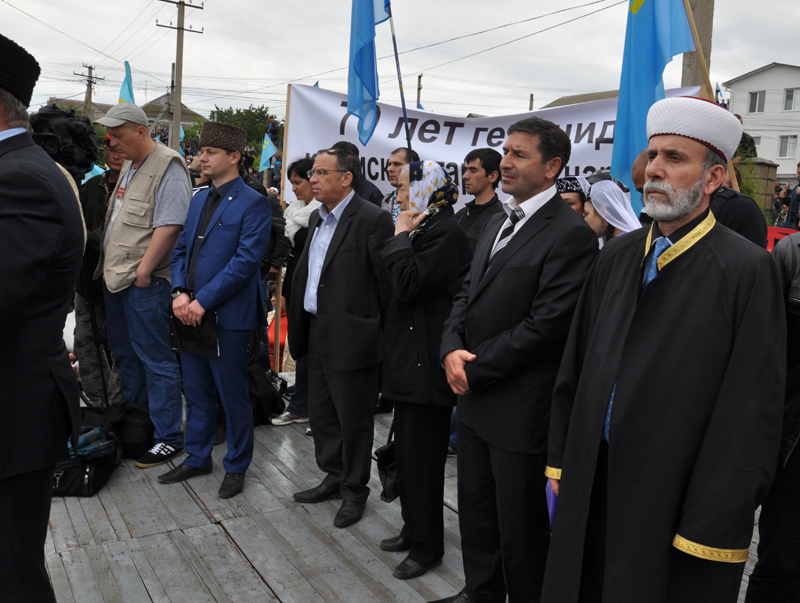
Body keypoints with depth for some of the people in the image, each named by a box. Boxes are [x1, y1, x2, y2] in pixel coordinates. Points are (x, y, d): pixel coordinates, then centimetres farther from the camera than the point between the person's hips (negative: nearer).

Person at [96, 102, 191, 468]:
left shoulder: (167, 166, -12)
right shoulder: (129, 165, 18)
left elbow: (169, 225, -21)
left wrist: (144, 270, -22)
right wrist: (108, 266, 18)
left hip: (145, 283, -10)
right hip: (115, 277, 10)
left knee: (155, 359, -4)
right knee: (124, 355, 17)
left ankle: (168, 438, 5)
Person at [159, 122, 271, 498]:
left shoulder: (252, 203, -9)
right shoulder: (199, 200, 14)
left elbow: (245, 260, -17)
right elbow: (181, 250, 14)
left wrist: (202, 301, -19)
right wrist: (180, 293, -4)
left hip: (228, 316, -7)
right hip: (190, 313, 7)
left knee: (233, 396, 5)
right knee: (196, 393, 17)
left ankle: (236, 467, 22)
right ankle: (197, 457, 33)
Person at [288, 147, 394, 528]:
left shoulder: (372, 220, -15)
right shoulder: (317, 218, 13)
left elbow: (385, 281, -15)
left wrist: (381, 331, -12)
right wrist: (298, 321, 14)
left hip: (350, 337, -9)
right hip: (316, 334, 9)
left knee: (353, 418, 6)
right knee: (320, 412, 19)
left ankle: (355, 490, 24)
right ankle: (335, 477, 37)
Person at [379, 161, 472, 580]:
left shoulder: (446, 233, -17)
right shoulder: (423, 228, 12)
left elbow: (409, 286, -23)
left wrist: (401, 236, -14)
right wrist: (405, 235, 8)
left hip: (427, 364, -10)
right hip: (408, 357, 10)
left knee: (423, 456, 1)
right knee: (407, 451, 18)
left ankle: (427, 547, 17)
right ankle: (414, 529, 34)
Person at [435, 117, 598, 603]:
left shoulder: (570, 234, -16)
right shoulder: (498, 223, 12)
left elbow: (545, 326, -21)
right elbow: (468, 294, 13)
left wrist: (475, 368, -15)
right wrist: (452, 348, -6)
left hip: (522, 411, -8)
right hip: (475, 399, 9)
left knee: (521, 530, 9)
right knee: (475, 512, 23)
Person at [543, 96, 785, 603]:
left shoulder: (747, 270, -12)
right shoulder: (618, 254, 6)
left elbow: (751, 415, -13)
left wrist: (712, 528, -13)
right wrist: (561, 460, 8)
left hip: (675, 499, -5)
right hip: (592, 483, 5)